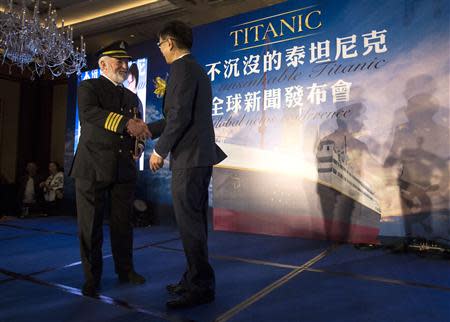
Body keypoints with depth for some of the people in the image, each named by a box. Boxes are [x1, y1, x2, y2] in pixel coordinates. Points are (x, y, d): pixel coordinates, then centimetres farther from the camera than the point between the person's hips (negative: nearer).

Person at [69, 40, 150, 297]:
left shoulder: (132, 97, 19)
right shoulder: (89, 87, 2)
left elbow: (138, 130, 23)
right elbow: (88, 113, -20)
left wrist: (138, 148, 1)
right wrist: (126, 122, -31)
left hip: (125, 169, 5)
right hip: (93, 167, -4)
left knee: (123, 223, 10)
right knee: (90, 225, 3)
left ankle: (125, 270, 25)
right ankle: (92, 277, 16)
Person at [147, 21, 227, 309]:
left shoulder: (182, 68, -9)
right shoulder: (198, 70, 21)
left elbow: (180, 115, -19)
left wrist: (160, 150, -10)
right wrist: (146, 129, 26)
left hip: (188, 157, -10)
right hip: (201, 155, 10)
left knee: (190, 223, -5)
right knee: (195, 221, 14)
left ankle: (201, 287, 4)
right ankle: (195, 279, 24)